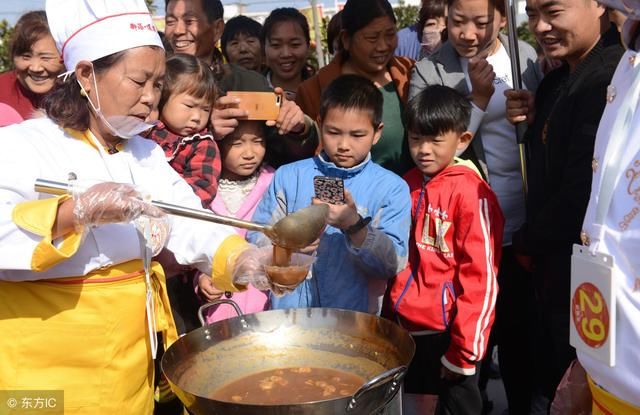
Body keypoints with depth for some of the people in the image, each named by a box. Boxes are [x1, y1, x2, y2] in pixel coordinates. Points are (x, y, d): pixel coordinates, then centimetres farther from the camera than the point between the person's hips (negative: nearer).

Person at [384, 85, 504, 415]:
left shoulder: (470, 192, -13)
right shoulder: (408, 186, 6)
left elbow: (480, 276, -14)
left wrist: (464, 349, -13)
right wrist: (392, 315, 11)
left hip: (446, 333, -6)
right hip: (404, 330, 6)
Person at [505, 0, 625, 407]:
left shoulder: (609, 79, -23)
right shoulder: (558, 80, 8)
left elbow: (584, 188, -25)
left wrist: (528, 241, -9)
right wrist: (534, 118, -4)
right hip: (554, 258, 9)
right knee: (555, 380, 23)